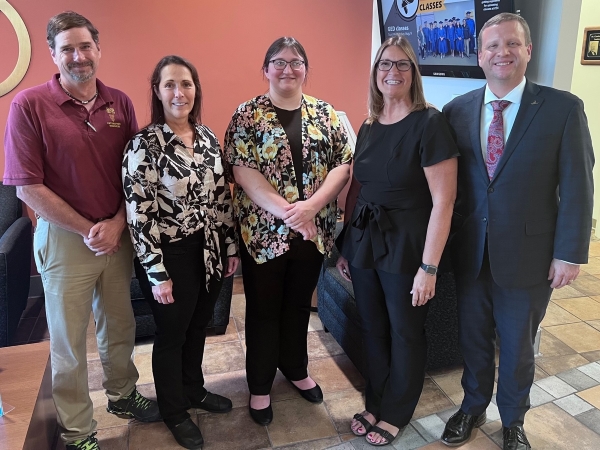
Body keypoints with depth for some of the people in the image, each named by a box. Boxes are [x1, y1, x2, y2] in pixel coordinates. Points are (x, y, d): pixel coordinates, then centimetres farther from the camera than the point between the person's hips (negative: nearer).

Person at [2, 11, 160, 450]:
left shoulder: (119, 102, 1)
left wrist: (116, 223, -9)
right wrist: (87, 231, -13)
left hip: (117, 234, 4)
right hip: (63, 238, -3)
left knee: (119, 326, 19)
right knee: (68, 341, 10)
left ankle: (122, 393, 44)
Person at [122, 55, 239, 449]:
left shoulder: (208, 137, 4)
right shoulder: (144, 144, -15)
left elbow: (222, 196, 9)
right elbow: (139, 215, -16)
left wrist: (231, 246, 9)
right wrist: (158, 274, -15)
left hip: (211, 251, 6)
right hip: (172, 255, -5)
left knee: (198, 327, 22)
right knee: (172, 335, 13)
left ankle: (194, 390, 46)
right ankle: (174, 411, 36)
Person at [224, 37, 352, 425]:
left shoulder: (325, 112, 5)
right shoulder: (247, 115, -4)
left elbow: (344, 164, -1)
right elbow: (242, 171, -12)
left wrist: (311, 206, -17)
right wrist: (286, 211, -22)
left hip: (314, 230, 3)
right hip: (263, 231, -3)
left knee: (299, 303, 18)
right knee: (263, 309, 10)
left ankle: (296, 369, 41)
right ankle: (260, 385, 29)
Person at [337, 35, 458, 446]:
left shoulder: (429, 123, -13)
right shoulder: (369, 127, 7)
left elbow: (443, 202, -17)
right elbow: (357, 189, 11)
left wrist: (429, 267, -18)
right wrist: (345, 247, 10)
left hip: (406, 249, -6)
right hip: (364, 244, 6)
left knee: (405, 333, 13)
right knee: (373, 330, 18)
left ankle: (396, 412, 35)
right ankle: (375, 403, 40)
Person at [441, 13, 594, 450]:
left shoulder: (563, 108, -7)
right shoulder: (457, 110, 0)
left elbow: (577, 187, -7)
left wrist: (570, 253, -9)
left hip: (528, 254, -2)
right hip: (469, 252, 2)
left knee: (517, 347, 16)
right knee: (473, 339, 19)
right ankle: (473, 407, 44)